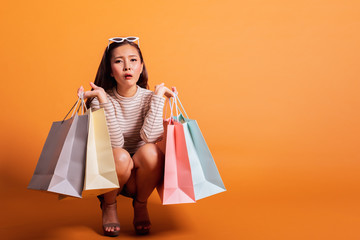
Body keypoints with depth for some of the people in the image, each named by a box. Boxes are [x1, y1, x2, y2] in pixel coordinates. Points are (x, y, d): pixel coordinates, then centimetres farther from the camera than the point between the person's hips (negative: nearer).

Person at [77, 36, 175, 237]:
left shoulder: (149, 98, -7)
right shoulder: (100, 100, -12)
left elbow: (150, 136, -26)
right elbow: (115, 143, -25)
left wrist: (159, 96, -22)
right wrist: (103, 100, -29)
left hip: (143, 174, 1)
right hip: (111, 173, -1)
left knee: (151, 151, -32)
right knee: (119, 156, -35)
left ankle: (141, 205, -3)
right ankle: (109, 205, -3)